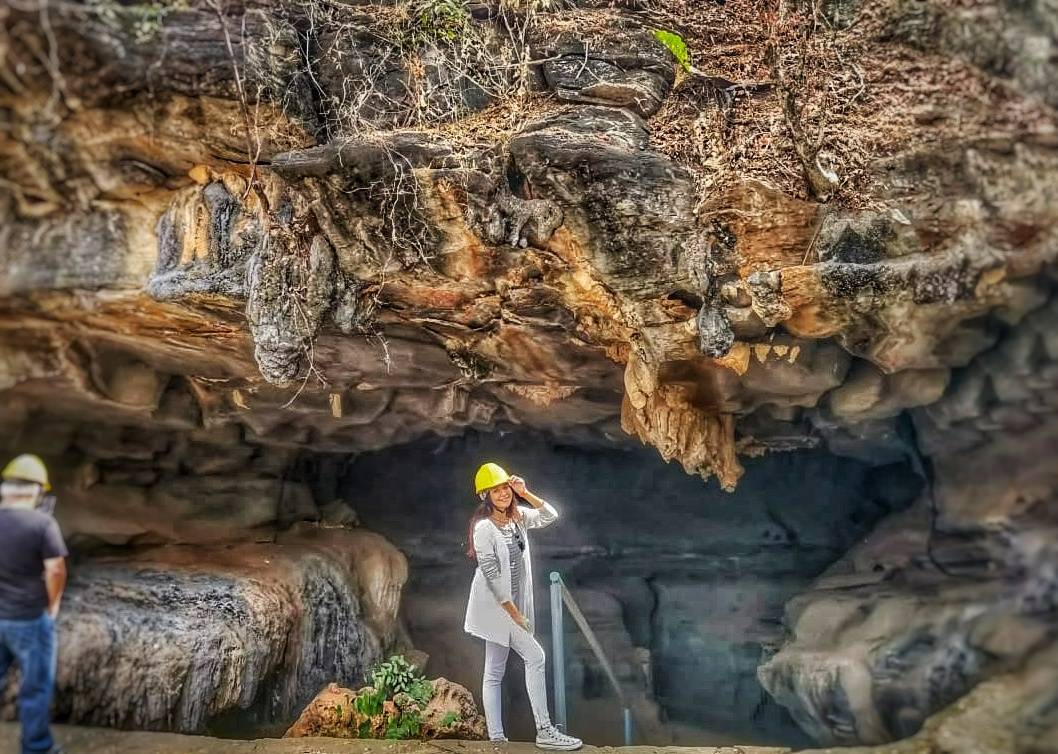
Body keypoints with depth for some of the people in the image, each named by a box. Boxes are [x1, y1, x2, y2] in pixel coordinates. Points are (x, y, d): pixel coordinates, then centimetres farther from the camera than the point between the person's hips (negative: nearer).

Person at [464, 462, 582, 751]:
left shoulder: (517, 516, 5)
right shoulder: (484, 527, -18)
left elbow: (550, 516, 6)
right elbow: (491, 574, -19)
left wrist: (525, 493, -7)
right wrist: (515, 613, -17)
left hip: (510, 604, 8)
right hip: (495, 604, -8)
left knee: (495, 672, 11)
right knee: (535, 656, -11)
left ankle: (496, 738, 16)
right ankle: (544, 732, -6)